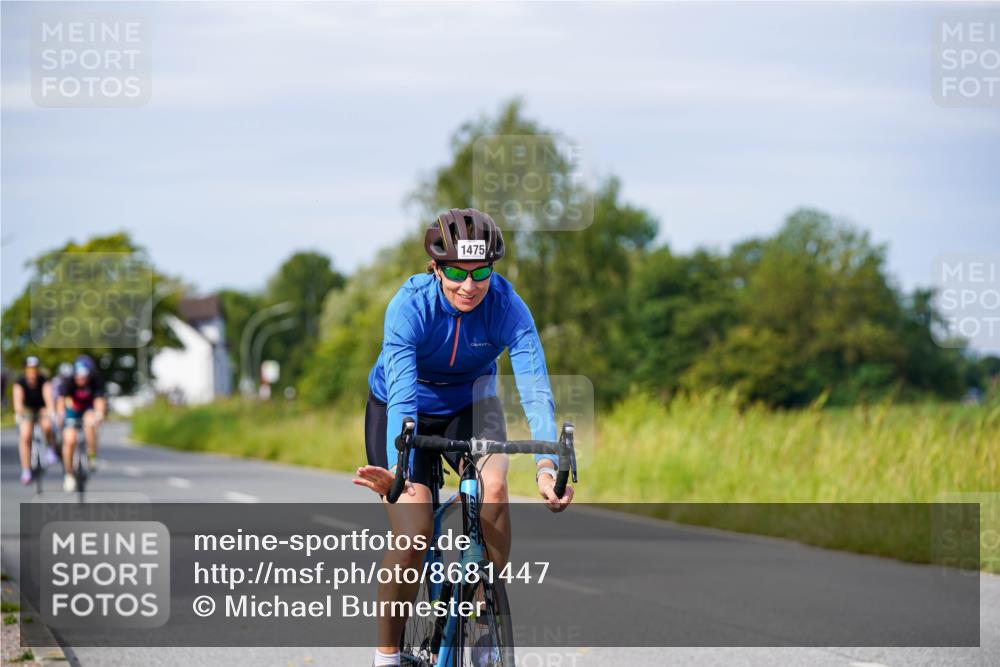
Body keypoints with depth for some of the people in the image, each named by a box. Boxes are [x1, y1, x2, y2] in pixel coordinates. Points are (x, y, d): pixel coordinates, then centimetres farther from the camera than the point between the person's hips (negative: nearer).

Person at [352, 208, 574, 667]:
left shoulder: (507, 306, -26)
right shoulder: (411, 305, -31)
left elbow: (536, 391, -34)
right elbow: (402, 397, -41)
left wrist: (547, 467, -50)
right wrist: (397, 469, -56)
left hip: (468, 406, 2)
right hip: (402, 408, -2)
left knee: (493, 487, -29)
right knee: (413, 530, -19)